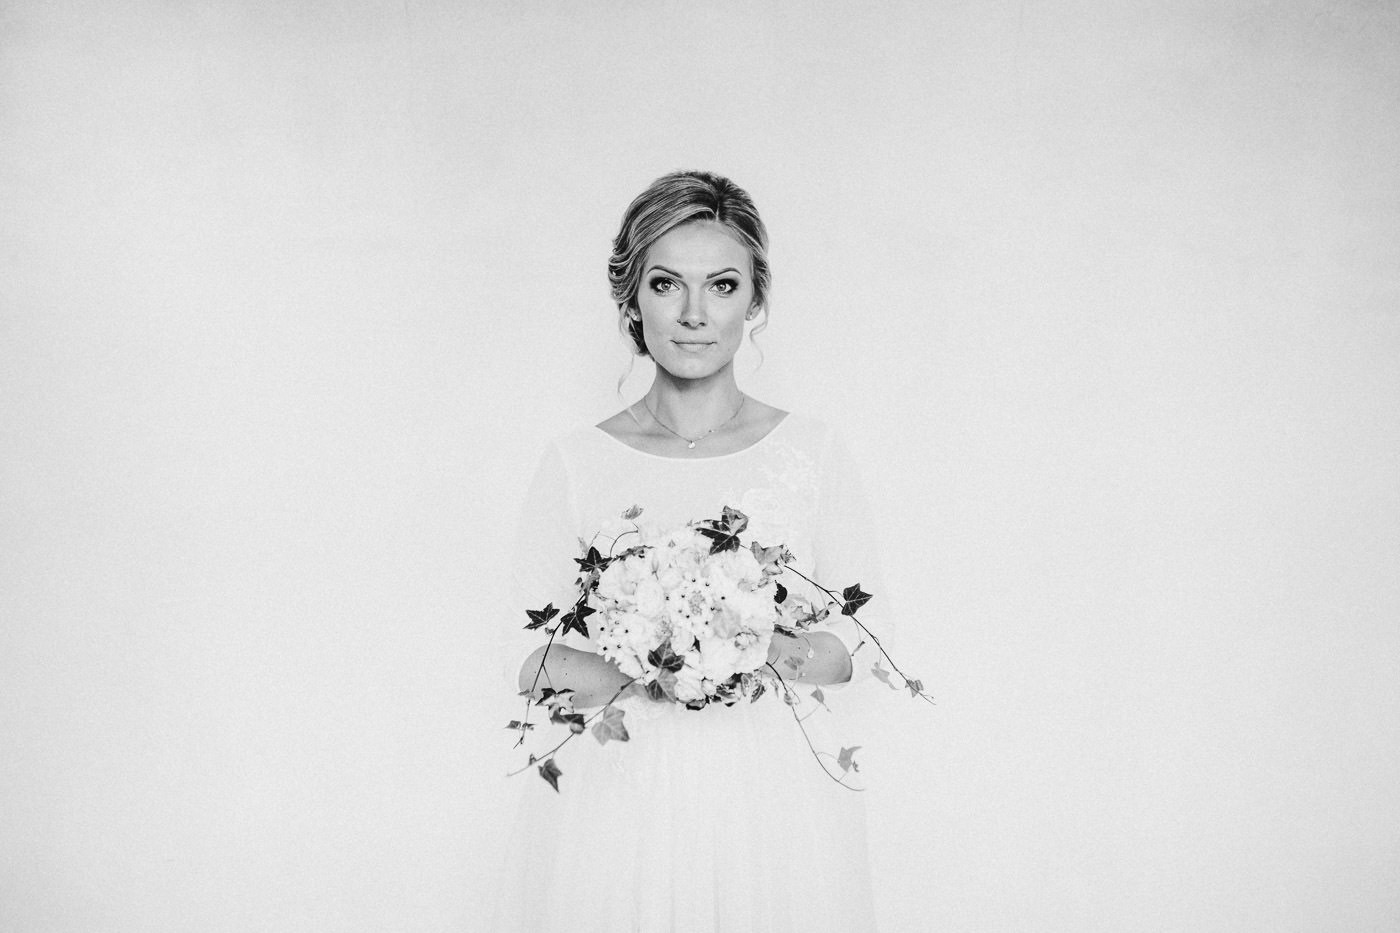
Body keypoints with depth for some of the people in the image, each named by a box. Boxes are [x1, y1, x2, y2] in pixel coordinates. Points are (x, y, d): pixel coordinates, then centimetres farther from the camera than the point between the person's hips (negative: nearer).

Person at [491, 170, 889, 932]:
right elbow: (528, 656, -1)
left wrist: (780, 657, -17)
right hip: (617, 801, 0)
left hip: (773, 798, 1)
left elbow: (861, 635, 3)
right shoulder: (577, 462, -2)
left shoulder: (813, 453, 0)